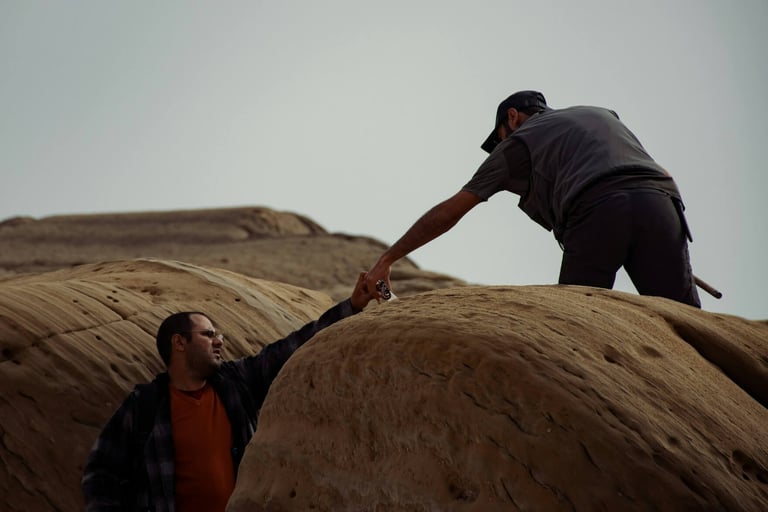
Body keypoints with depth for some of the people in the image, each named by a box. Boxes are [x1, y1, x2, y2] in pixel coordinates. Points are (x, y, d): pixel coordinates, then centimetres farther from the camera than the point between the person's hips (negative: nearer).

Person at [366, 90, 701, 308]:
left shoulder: (518, 141, 26)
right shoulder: (602, 114, 39)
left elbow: (448, 212, 25)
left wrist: (387, 259, 29)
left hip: (595, 213, -3)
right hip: (657, 203, 3)